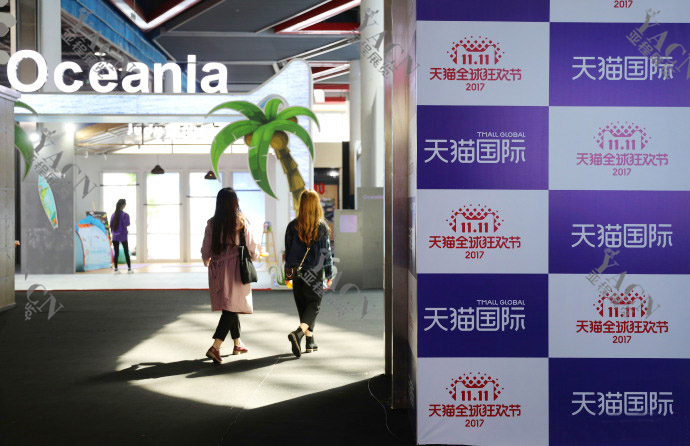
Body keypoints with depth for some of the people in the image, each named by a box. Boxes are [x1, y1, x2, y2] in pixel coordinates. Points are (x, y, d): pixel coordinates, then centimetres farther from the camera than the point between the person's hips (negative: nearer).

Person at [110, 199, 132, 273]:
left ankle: (116, 269, 7)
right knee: (126, 252, 6)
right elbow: (126, 224, -14)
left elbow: (111, 226, 6)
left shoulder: (113, 215, 4)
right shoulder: (125, 214, -11)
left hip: (115, 237, 4)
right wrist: (128, 217, 1)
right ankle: (129, 269, 8)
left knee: (116, 253, 7)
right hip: (123, 236, -4)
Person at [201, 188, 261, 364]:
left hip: (217, 270, 4)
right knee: (232, 308, -3)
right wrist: (257, 253, 21)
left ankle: (237, 344, 30)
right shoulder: (242, 222, -9)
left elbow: (206, 251, 4)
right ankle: (215, 347, -16)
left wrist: (207, 261, 27)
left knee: (230, 307, 18)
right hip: (235, 270, -4)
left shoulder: (212, 223, 0)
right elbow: (252, 249, -3)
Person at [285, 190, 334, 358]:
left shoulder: (293, 226, -2)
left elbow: (288, 251, 4)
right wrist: (329, 274, 4)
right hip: (315, 273, -3)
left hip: (297, 272, 3)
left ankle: (310, 341, 17)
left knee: (303, 306, 13)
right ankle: (298, 333, -18)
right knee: (314, 305, 6)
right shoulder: (322, 227, -8)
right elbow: (326, 251, -4)